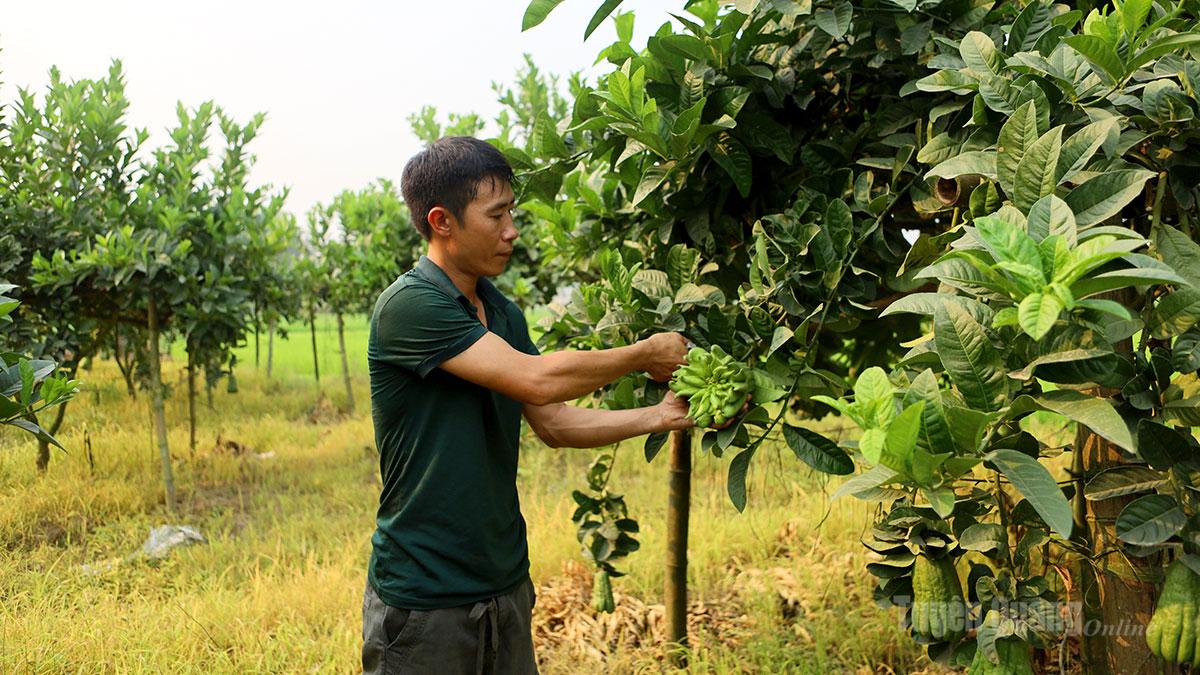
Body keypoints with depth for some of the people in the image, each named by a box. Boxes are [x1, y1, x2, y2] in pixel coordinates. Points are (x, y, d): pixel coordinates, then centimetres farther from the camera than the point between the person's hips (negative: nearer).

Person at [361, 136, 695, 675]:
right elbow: (537, 379, -23)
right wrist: (645, 355, -10)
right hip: (424, 598, -7)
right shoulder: (408, 306, -18)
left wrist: (660, 416, 0)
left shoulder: (503, 314, 8)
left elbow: (553, 423, 11)